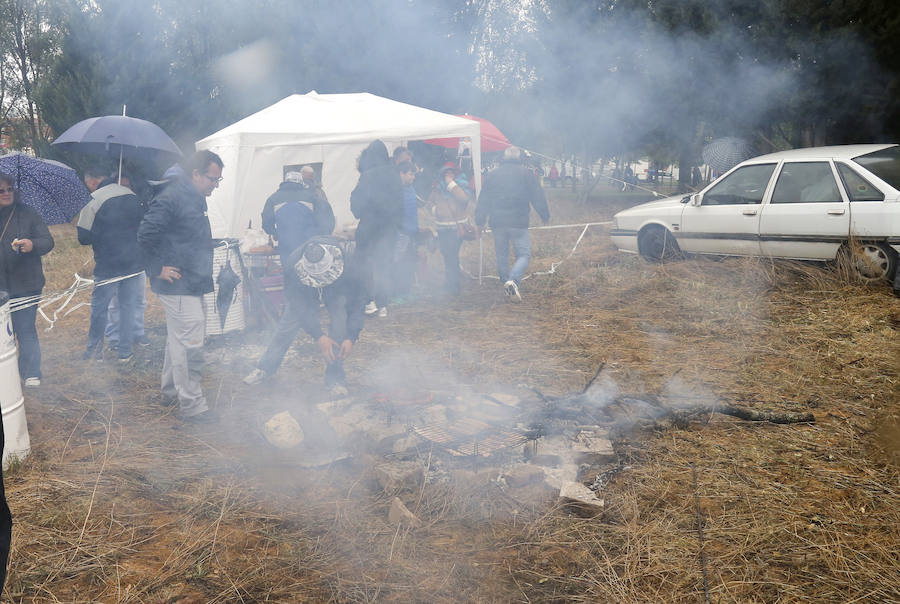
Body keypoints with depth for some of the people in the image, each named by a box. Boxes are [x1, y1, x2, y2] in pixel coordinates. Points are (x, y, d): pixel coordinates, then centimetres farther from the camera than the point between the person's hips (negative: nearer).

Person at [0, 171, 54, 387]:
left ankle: (31, 374, 7)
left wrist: (32, 245, -24)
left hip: (25, 285, -2)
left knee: (25, 329, -1)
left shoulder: (27, 214, 1)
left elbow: (48, 241, -3)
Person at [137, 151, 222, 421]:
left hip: (192, 285, 10)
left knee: (178, 338, 20)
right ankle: (191, 404, 3)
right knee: (190, 344, -6)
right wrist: (158, 270, -18)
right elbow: (145, 234, -22)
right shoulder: (171, 198, -17)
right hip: (179, 286, -10)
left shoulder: (193, 198, 14)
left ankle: (170, 390, 35)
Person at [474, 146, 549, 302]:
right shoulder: (526, 174, 1)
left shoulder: (492, 175, 9)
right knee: (524, 254, 0)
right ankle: (513, 281, -22)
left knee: (502, 256, 15)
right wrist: (545, 216, 15)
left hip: (497, 223, 3)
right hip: (518, 223, -3)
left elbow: (483, 200, 10)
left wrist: (480, 221, 16)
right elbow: (538, 198, 3)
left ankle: (506, 283, 18)